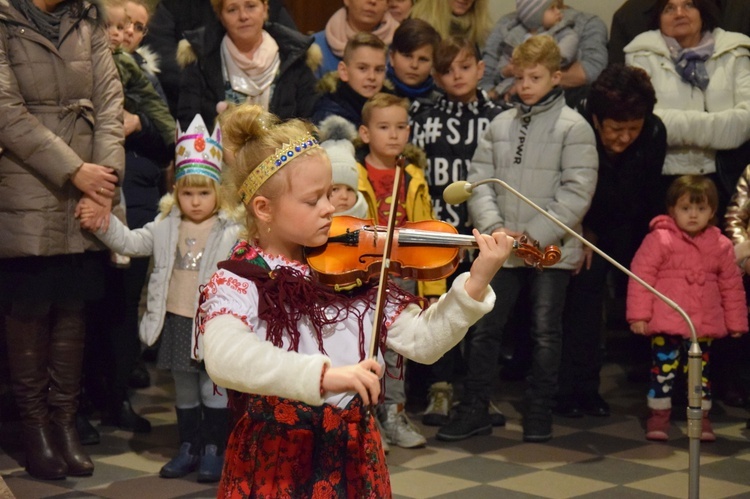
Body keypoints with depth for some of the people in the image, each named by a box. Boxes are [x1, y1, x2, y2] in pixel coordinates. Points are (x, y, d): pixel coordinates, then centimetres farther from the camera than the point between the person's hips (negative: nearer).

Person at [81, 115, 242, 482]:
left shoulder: (231, 232, -8)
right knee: (185, 391, 16)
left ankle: (214, 450, 17)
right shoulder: (166, 227, 4)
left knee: (214, 390, 4)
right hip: (177, 322, 5)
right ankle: (189, 448, 28)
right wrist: (104, 224, -17)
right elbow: (130, 242, -2)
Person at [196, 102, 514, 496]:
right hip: (273, 464, -4)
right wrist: (323, 373, -43)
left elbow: (422, 341, 0)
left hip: (354, 459, 4)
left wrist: (476, 283, -13)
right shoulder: (237, 283, -12)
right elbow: (224, 358, -32)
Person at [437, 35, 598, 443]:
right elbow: (479, 180, 6)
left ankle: (539, 414, 18)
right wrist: (494, 227, -9)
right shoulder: (499, 126, 9)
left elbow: (577, 192, -10)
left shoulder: (573, 127, -4)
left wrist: (534, 234, -15)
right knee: (484, 329, 5)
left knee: (546, 333, 6)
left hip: (551, 250, -3)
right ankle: (474, 410, 15)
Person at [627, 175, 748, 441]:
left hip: (704, 326, 3)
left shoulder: (721, 245, 5)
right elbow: (641, 275, -9)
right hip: (666, 324, -3)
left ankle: (701, 417, 22)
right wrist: (638, 315, -13)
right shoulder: (659, 240, -8)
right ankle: (659, 415, 14)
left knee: (702, 371, 11)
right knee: (663, 368, 1)